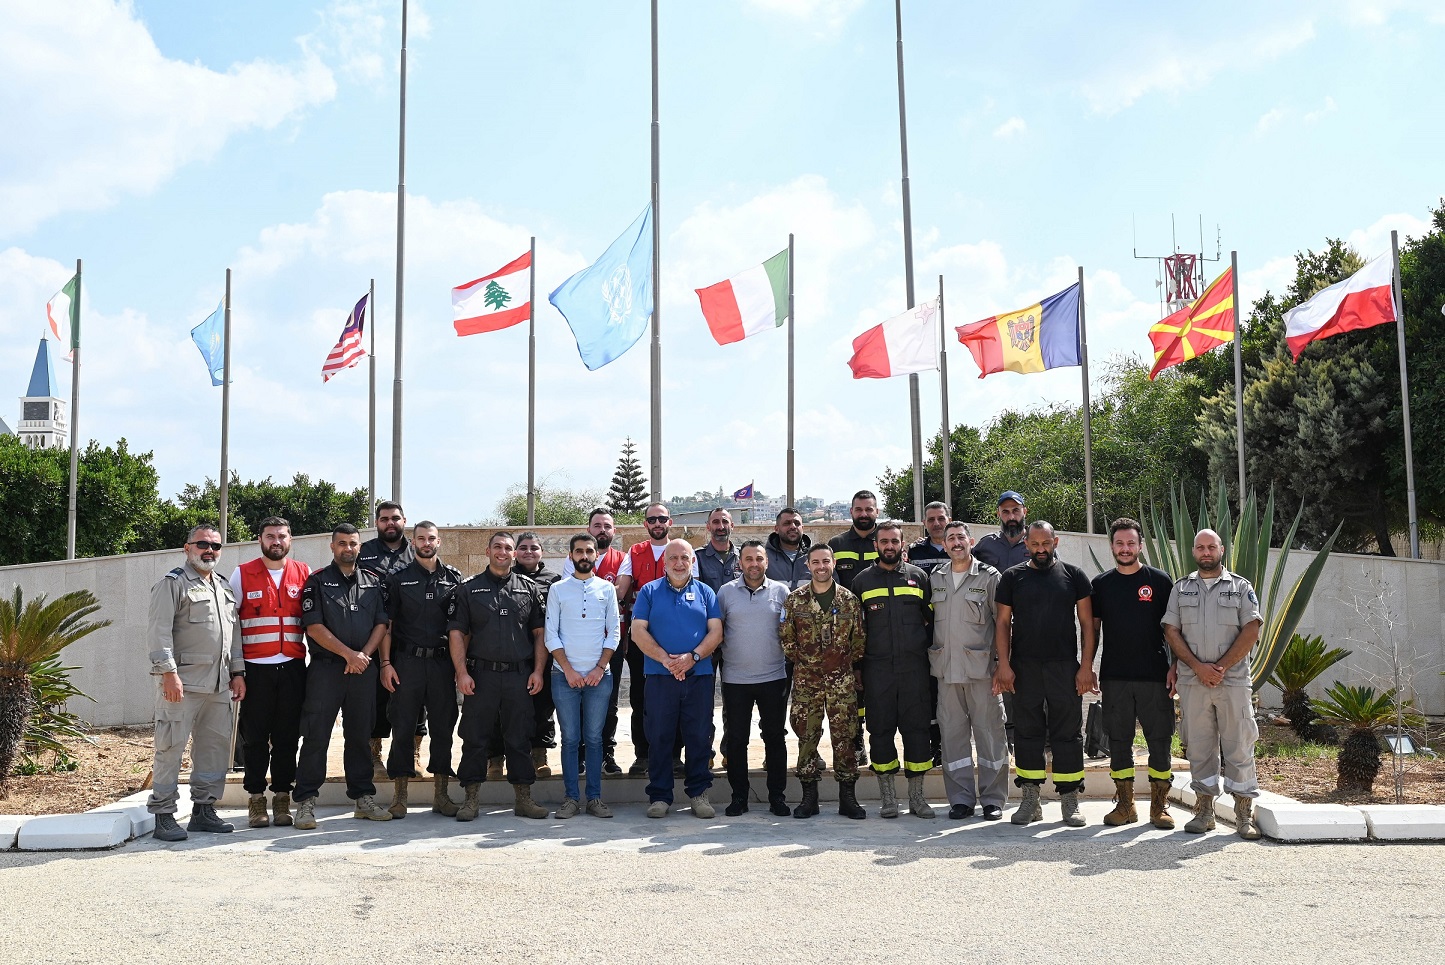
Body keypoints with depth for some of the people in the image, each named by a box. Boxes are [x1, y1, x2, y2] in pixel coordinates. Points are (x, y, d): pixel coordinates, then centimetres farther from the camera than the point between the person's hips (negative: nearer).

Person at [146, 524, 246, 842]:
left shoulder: (224, 587, 20)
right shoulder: (173, 583, -3)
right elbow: (159, 631, -11)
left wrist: (238, 672, 16)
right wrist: (169, 673, -19)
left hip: (218, 684, 7)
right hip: (182, 683, -7)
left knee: (216, 745, 9)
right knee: (171, 746, -5)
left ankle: (203, 809, 18)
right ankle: (163, 815, 1)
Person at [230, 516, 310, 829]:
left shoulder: (304, 574, 8)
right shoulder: (242, 574, 4)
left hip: (293, 667, 1)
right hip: (256, 669, -1)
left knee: (287, 737, 4)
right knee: (255, 736, 2)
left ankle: (282, 798, 13)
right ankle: (256, 799, 11)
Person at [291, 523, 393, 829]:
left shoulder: (373, 582, 13)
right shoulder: (317, 581, 2)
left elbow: (381, 623, 8)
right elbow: (314, 626, -6)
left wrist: (365, 655, -8)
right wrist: (349, 654, -11)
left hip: (363, 668, 3)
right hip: (325, 667, -3)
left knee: (360, 735, 9)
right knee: (316, 736, -4)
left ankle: (364, 798, 16)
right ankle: (305, 802, 2)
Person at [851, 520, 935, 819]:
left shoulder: (918, 577, 9)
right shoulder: (862, 580, 9)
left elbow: (933, 619, 14)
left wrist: (927, 648, 4)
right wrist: (857, 660, 6)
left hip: (914, 668, 0)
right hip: (877, 669, 0)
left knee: (917, 728, 1)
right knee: (881, 729, 3)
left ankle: (916, 795, 11)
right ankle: (887, 797, 11)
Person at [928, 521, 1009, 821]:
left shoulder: (989, 577, 0)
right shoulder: (935, 579, 11)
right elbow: (927, 619, 17)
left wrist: (1001, 662, -7)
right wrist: (931, 657, 9)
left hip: (981, 667, -3)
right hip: (946, 668, 4)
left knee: (989, 731, 1)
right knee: (952, 733, 6)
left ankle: (993, 799, 10)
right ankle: (961, 799, 15)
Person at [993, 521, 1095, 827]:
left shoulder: (1073, 575, 6)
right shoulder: (1012, 577, 7)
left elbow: (1087, 623, 4)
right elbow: (1002, 622, 6)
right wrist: (1003, 664, -4)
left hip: (1064, 667, -1)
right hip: (1024, 668, 1)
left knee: (1068, 733, 2)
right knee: (1027, 733, 5)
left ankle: (1070, 801, 9)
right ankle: (1030, 800, 12)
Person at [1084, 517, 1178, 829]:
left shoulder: (1159, 580, 3)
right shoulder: (1101, 584, 8)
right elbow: (1092, 628, 10)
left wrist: (1176, 667, -4)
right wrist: (1087, 667, 1)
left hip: (1155, 676, -2)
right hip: (1114, 677, 2)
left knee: (1160, 741, 1)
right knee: (1118, 741, 6)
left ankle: (1159, 806, 11)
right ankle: (1125, 805, 15)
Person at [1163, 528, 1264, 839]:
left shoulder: (1240, 587, 7)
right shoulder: (1181, 589, 12)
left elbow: (1251, 631, -2)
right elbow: (1171, 632, 5)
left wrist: (1222, 667, -10)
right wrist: (1198, 667, -8)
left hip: (1233, 679, -2)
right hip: (1192, 682, 2)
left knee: (1239, 746, -1)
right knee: (1199, 746, 5)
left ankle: (1244, 814, 5)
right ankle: (1204, 810, 13)